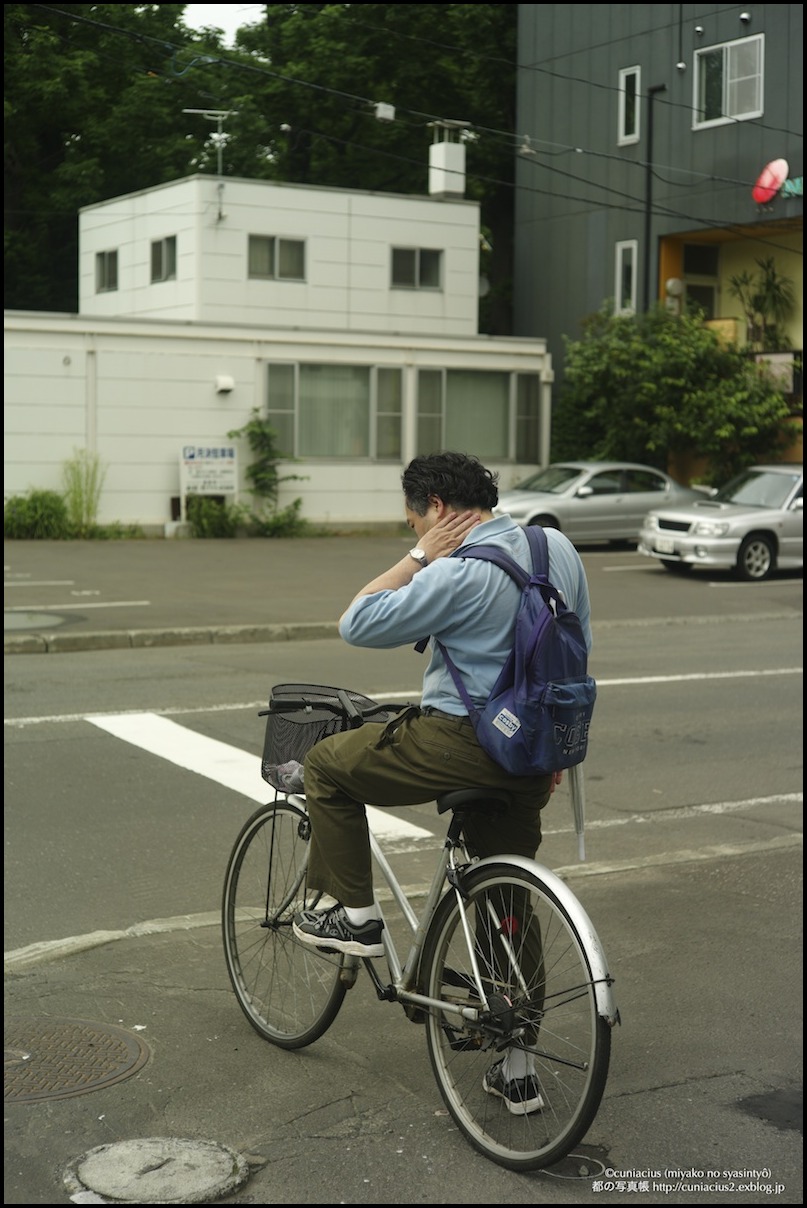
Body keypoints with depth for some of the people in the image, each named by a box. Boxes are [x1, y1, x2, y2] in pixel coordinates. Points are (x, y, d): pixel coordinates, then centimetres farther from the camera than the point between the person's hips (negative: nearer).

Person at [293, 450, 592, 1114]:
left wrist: (418, 557, -6)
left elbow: (359, 625, -12)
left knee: (327, 764, 12)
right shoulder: (559, 548, 7)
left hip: (462, 744, -8)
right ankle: (518, 1066, 22)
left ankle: (356, 917, 15)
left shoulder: (460, 573, -18)